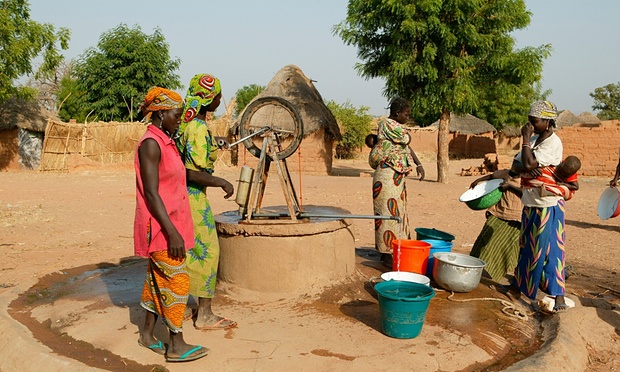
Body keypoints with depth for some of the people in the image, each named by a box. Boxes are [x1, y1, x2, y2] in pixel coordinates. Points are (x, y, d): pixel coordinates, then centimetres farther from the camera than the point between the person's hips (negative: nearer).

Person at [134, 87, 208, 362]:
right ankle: (176, 346, 6)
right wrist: (172, 233, -24)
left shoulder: (166, 142, 13)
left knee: (158, 278, 15)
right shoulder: (151, 144, -17)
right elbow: (151, 193, -22)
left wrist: (177, 229, 21)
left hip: (170, 223, 9)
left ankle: (147, 334, 27)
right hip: (160, 226, -9)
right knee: (176, 281, -4)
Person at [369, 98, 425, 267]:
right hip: (388, 175, -10)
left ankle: (388, 252, 22)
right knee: (388, 213, -6)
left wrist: (419, 164, 1)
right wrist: (404, 131, 8)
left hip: (397, 177, 10)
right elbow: (406, 139, -15)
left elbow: (407, 146, 14)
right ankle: (386, 255, 1)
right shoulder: (387, 124, -12)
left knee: (397, 213, 13)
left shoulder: (397, 126, 16)